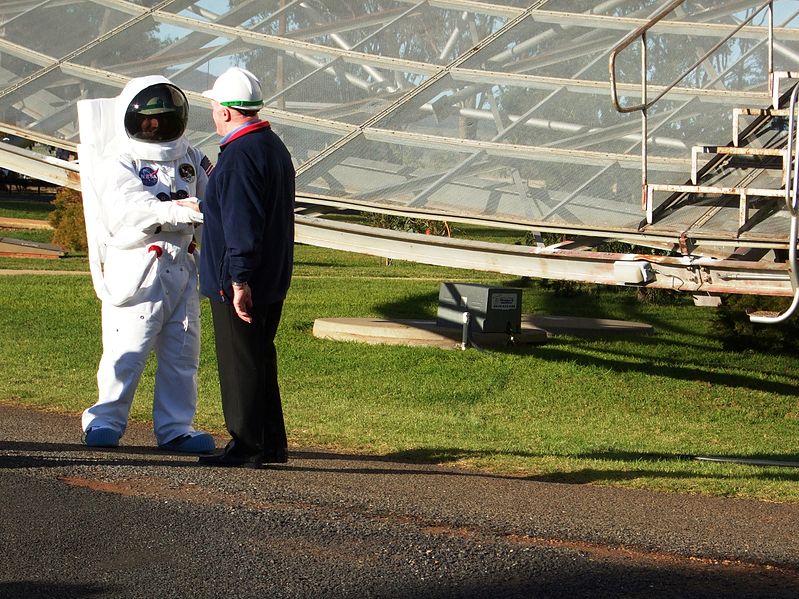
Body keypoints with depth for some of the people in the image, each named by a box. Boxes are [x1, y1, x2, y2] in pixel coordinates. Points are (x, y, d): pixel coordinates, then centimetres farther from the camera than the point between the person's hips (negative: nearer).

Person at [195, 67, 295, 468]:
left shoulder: (240, 155, -18)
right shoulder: (275, 147, 14)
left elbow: (242, 224, -23)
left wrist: (239, 280, -24)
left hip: (239, 282, -10)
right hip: (272, 282, 10)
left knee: (240, 364, -3)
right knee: (260, 358, 16)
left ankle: (247, 446, 2)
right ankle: (271, 443, 21)